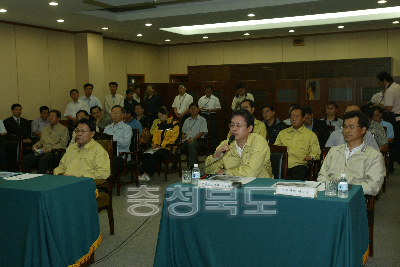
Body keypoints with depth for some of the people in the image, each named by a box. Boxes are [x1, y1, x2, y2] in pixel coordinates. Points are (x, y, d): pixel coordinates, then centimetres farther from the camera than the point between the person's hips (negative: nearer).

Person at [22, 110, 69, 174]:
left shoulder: (63, 129, 7)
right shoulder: (45, 129, 29)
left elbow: (63, 144, -3)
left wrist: (50, 149, -14)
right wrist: (36, 146, 8)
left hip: (54, 152, -6)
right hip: (41, 152, 6)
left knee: (43, 160, -37)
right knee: (26, 159, -18)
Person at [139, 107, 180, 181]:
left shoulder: (174, 123, -1)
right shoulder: (159, 124, 20)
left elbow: (174, 137, -8)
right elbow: (155, 134, 23)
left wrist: (162, 145, -13)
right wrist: (155, 144, 2)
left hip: (168, 147, -6)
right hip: (158, 147, 6)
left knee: (156, 155, -33)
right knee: (146, 154, -23)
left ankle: (147, 173, -29)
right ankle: (144, 173, -29)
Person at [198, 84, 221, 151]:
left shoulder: (215, 99, 8)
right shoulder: (201, 99, 15)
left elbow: (219, 108, 4)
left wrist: (212, 109, -12)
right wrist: (201, 108, -10)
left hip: (212, 116, -2)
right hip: (204, 115, 2)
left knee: (213, 132, -5)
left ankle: (214, 148, 1)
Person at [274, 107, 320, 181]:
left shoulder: (311, 135, 19)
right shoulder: (282, 133, 27)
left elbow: (316, 152, 11)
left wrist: (311, 157, -12)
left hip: (299, 165, -1)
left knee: (301, 173, -37)